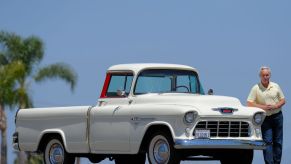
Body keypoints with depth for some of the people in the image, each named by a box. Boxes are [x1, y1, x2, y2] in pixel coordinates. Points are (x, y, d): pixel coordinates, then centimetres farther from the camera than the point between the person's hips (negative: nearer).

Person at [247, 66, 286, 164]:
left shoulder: (276, 86, 4)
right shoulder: (256, 88, -5)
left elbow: (283, 100, 8)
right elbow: (249, 103, -9)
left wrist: (275, 106, -13)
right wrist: (263, 107, -20)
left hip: (277, 116, 3)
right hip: (265, 118, -3)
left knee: (278, 141, 6)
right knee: (267, 142, -9)